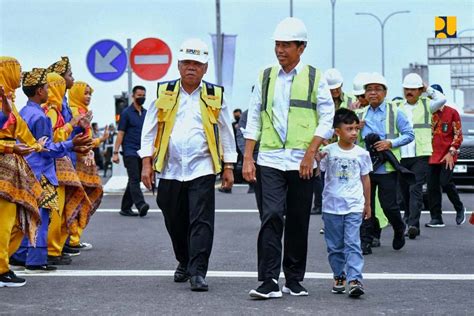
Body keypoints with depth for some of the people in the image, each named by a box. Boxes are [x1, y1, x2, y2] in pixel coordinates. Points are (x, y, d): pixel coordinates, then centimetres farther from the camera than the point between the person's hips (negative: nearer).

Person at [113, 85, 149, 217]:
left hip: (142, 152, 6)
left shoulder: (146, 113, 15)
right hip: (129, 152, -6)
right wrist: (115, 152, -9)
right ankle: (140, 205, -29)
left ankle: (125, 208, 14)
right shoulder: (126, 113, -1)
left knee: (134, 180, 8)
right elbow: (120, 133, -4)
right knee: (134, 179, -16)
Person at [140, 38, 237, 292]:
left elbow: (226, 133, 11)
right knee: (175, 222, 11)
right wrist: (147, 164, 0)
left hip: (202, 169, -2)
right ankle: (184, 263, 32)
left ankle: (198, 272, -10)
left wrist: (228, 167, 7)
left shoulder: (215, 97, 6)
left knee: (201, 221, -10)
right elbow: (149, 130, 8)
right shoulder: (164, 94, 7)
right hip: (170, 170, 2)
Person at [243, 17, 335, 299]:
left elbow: (327, 117, 0)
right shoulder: (266, 77, 10)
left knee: (298, 221, 6)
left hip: (302, 161, -1)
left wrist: (311, 153, -10)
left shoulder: (315, 77, 3)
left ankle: (294, 280, 18)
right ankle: (269, 281, -12)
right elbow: (254, 119, 11)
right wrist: (248, 157, 4)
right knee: (271, 217, -11)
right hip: (271, 159, 1)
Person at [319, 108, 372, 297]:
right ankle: (339, 277, 22)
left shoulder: (361, 154, 3)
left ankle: (355, 280, -17)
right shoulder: (328, 151, -2)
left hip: (354, 206, -1)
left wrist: (367, 204, 16)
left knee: (352, 244, -10)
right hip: (332, 206, 1)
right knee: (335, 246, 9)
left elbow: (365, 179, 11)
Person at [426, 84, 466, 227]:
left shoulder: (452, 112, -1)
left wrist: (451, 153, -10)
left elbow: (458, 135, -2)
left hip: (447, 155, -4)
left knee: (445, 182, -14)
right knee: (432, 187, 1)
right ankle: (436, 219, 7)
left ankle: (460, 208, 10)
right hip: (432, 155, 5)